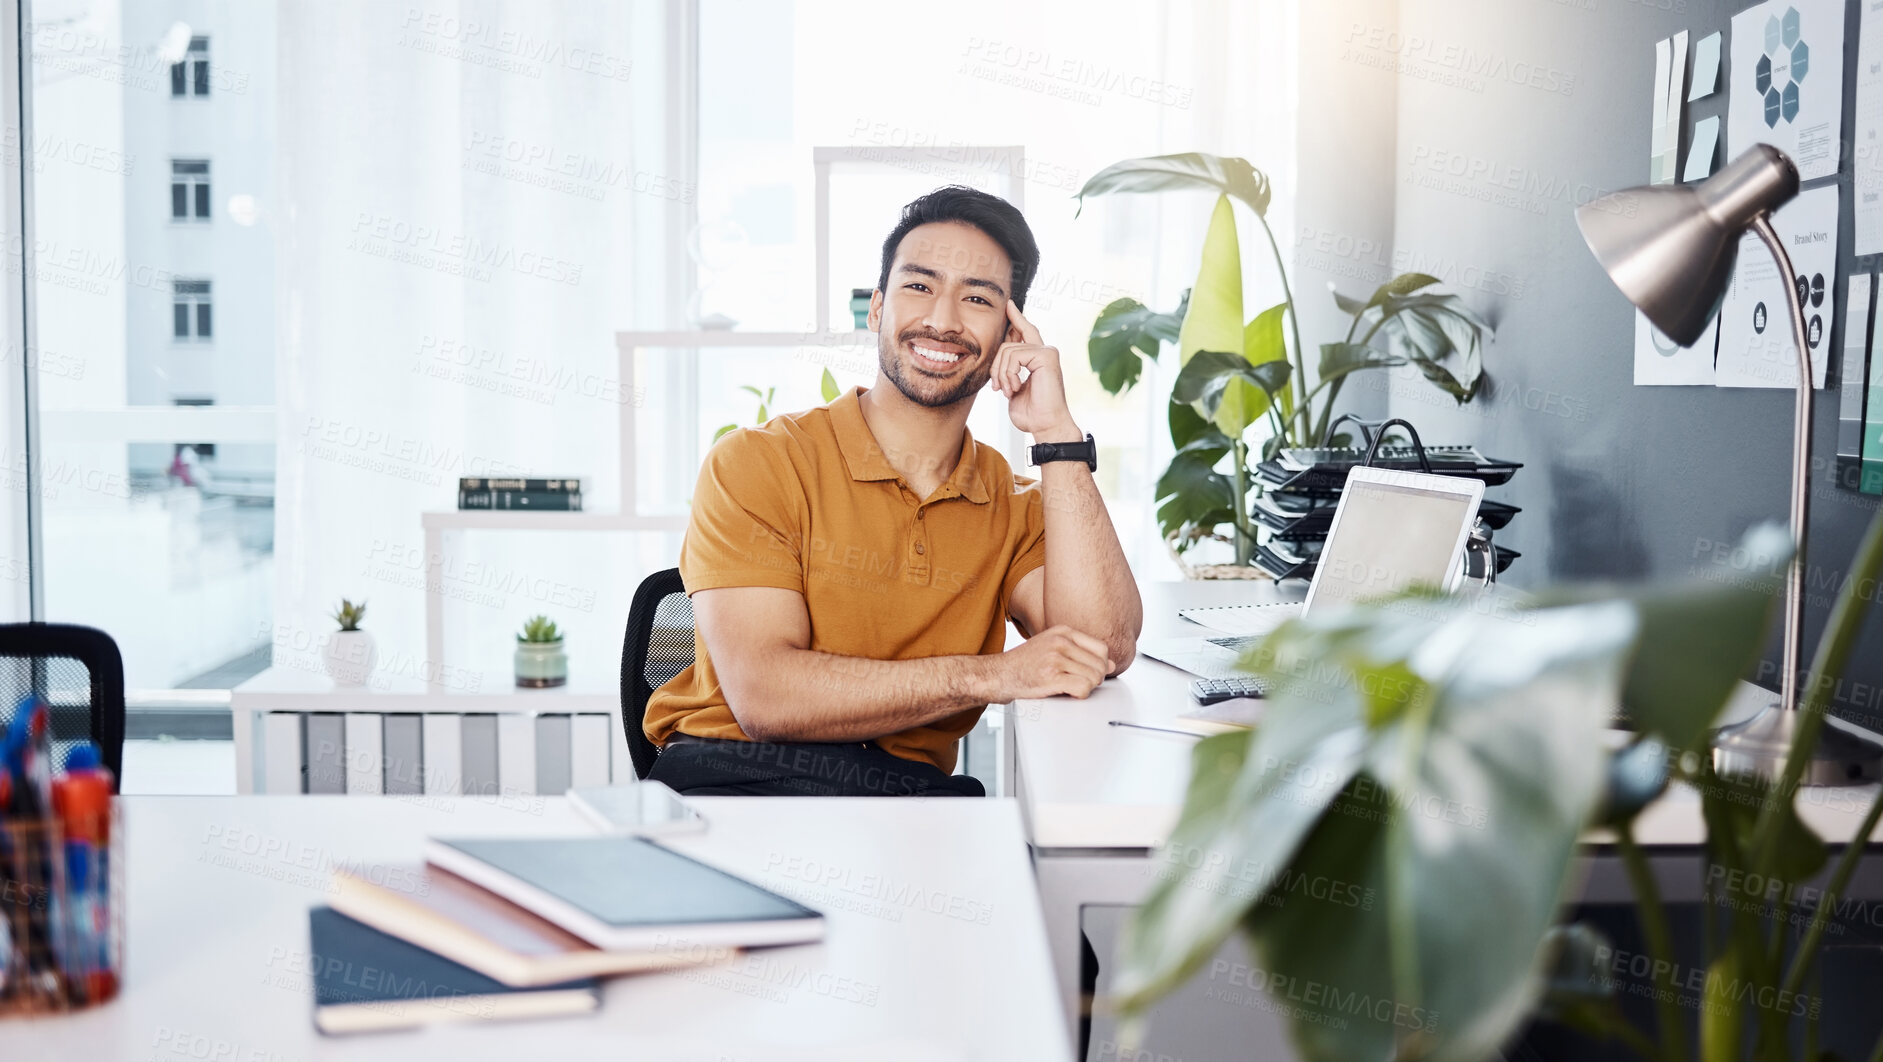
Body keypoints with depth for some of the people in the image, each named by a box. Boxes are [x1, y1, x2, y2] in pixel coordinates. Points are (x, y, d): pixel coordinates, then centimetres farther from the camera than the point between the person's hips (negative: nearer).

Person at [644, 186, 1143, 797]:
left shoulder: (1016, 506, 15)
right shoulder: (754, 464, 0)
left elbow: (1105, 648, -5)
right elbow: (763, 697, -12)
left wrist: (1056, 433, -3)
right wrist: (987, 675, -16)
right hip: (738, 784, -4)